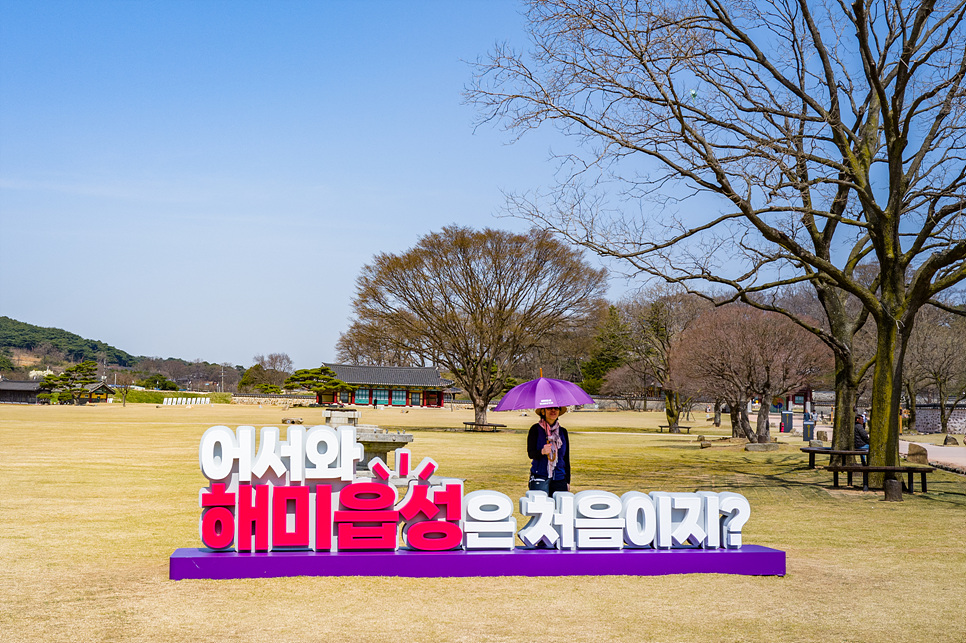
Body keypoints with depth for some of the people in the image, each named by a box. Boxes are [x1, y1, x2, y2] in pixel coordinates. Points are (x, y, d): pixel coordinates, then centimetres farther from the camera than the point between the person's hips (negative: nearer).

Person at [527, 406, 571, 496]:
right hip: (539, 478, -3)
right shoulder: (535, 429, 1)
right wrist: (542, 452, -30)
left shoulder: (563, 432, 12)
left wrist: (568, 481, 13)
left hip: (559, 479, 3)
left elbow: (566, 459, 17)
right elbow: (531, 453, -9)